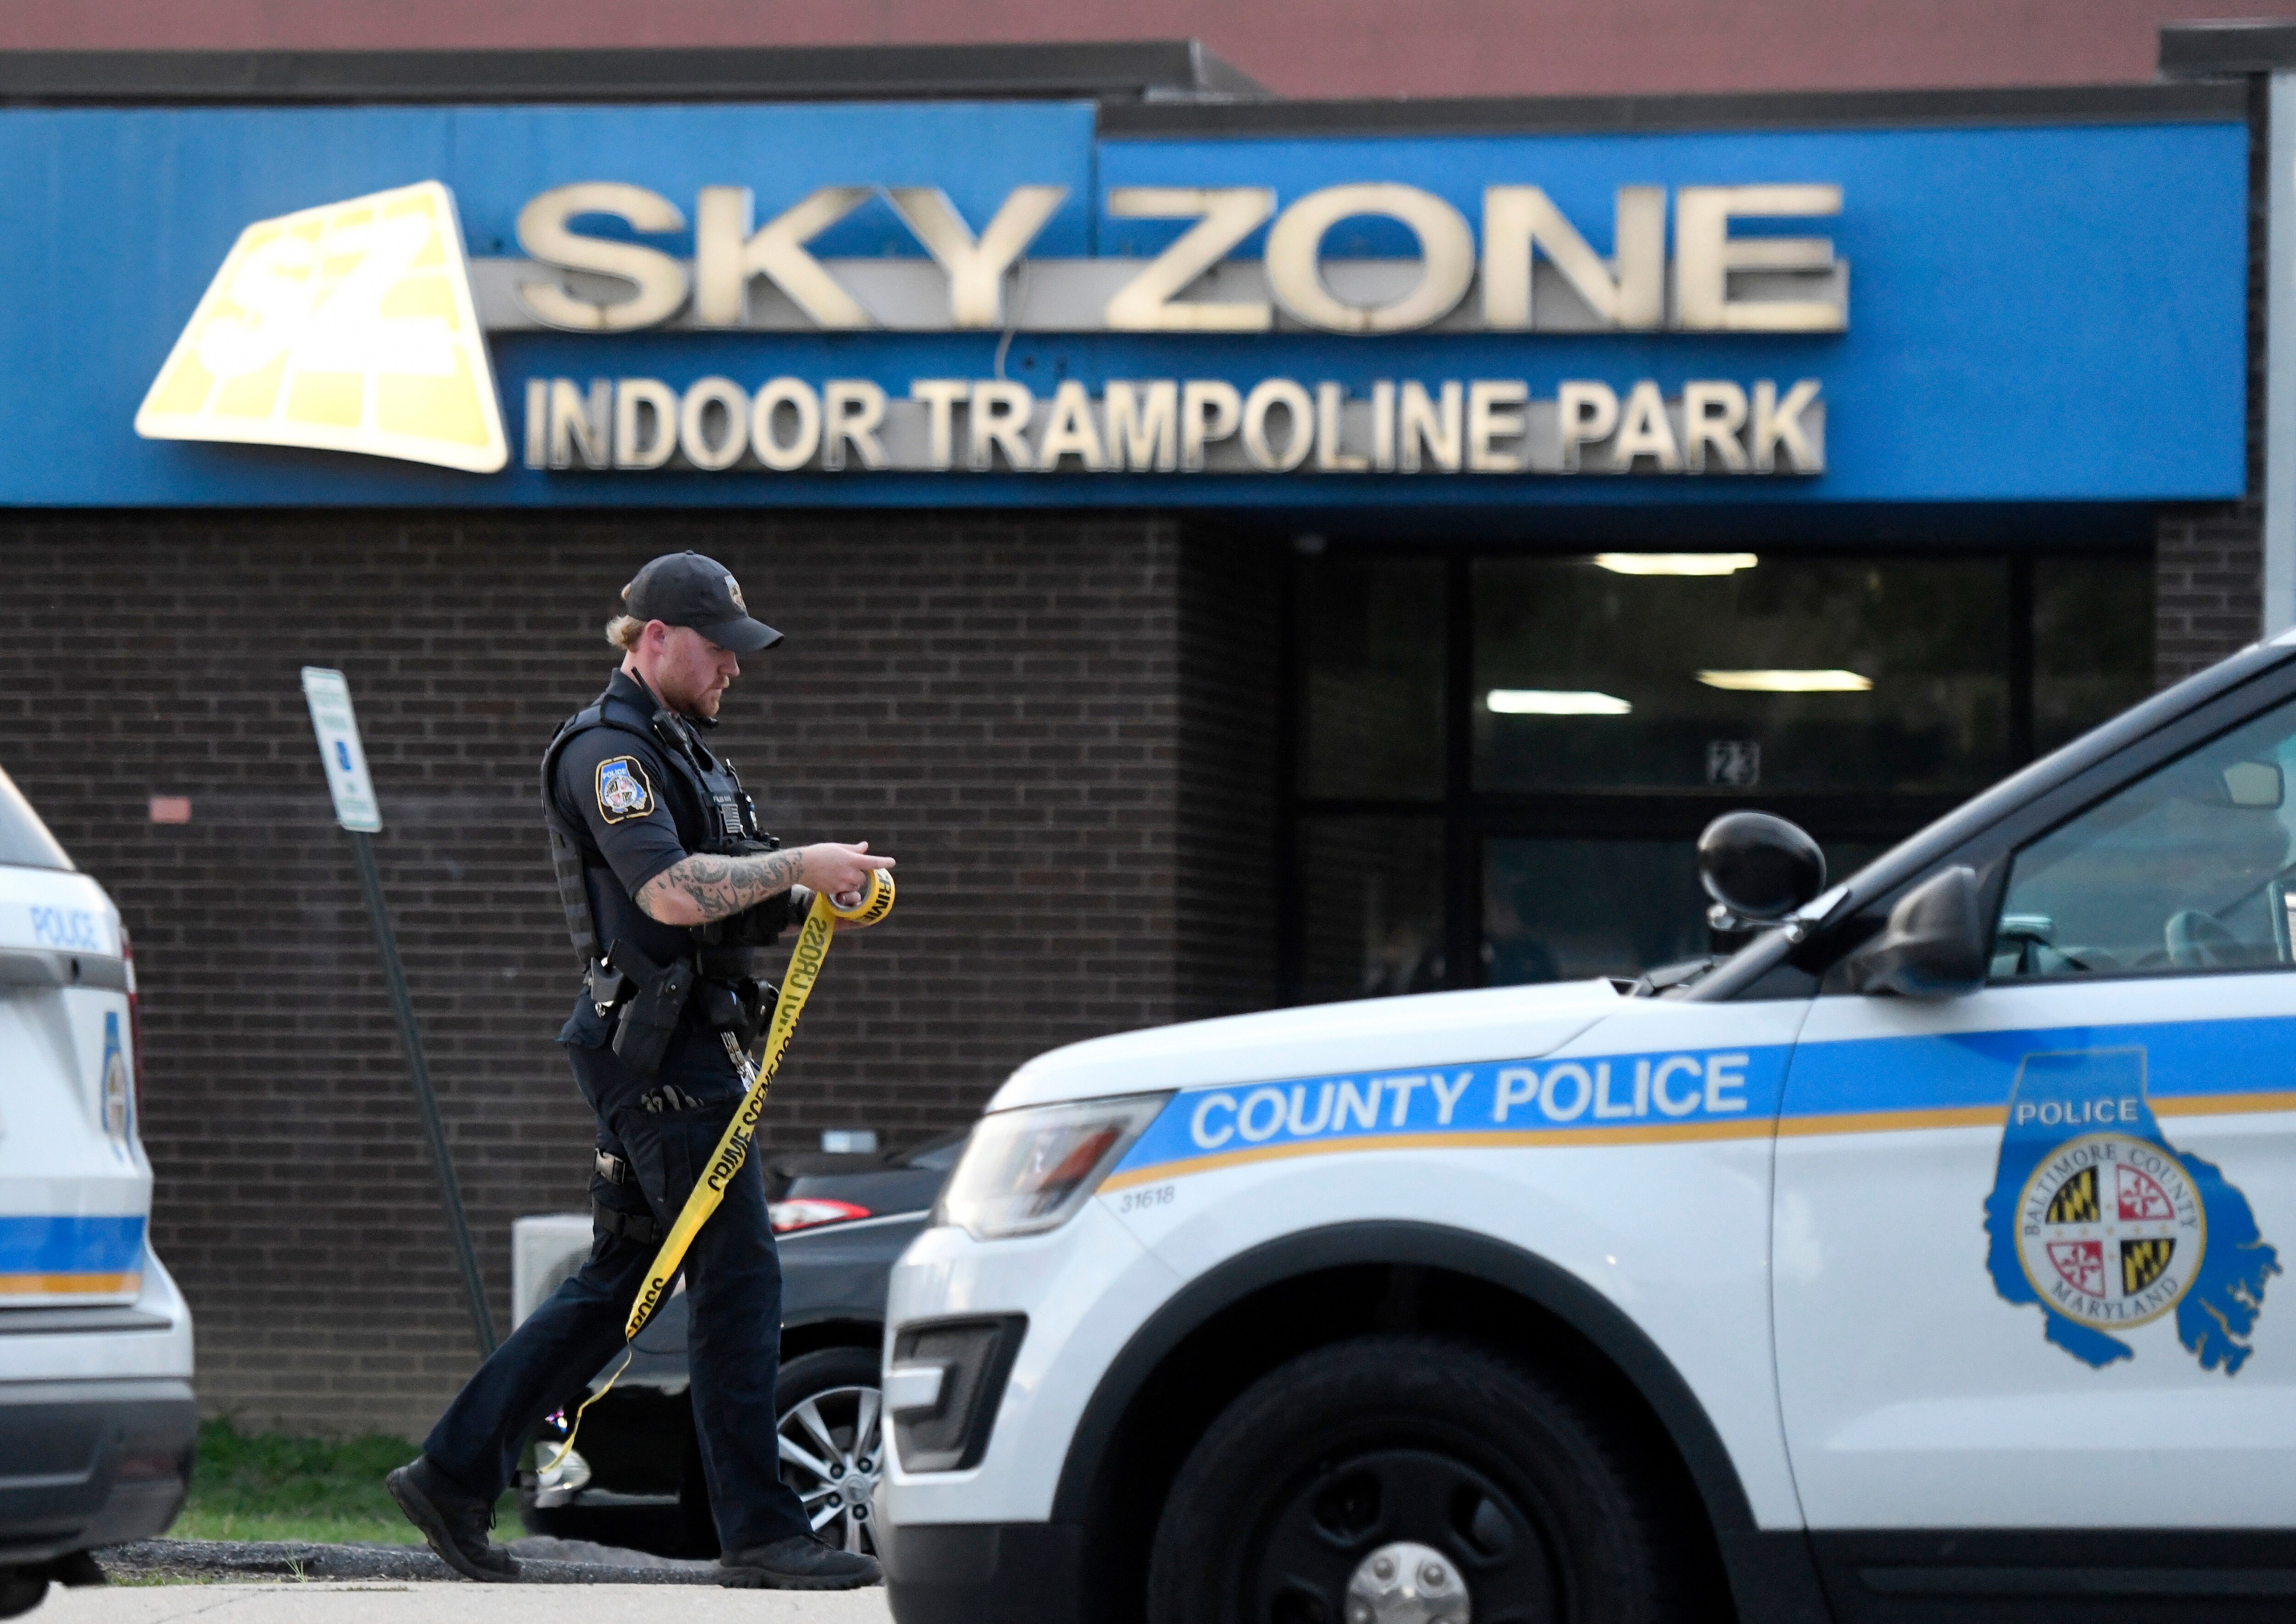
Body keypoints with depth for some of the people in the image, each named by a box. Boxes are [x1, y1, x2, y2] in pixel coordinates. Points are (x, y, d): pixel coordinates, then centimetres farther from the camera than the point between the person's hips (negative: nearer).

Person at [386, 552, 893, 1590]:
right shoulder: (608, 751, -12)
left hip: (674, 1046, 11)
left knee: (619, 1279, 12)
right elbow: (672, 891, -25)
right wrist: (802, 867, -20)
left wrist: (809, 897, 7)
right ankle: (759, 1533, -9)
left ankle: (454, 1474, 16)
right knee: (737, 1275, -10)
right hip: (655, 1047, -11)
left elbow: (723, 906, 25)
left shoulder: (676, 747, 21)